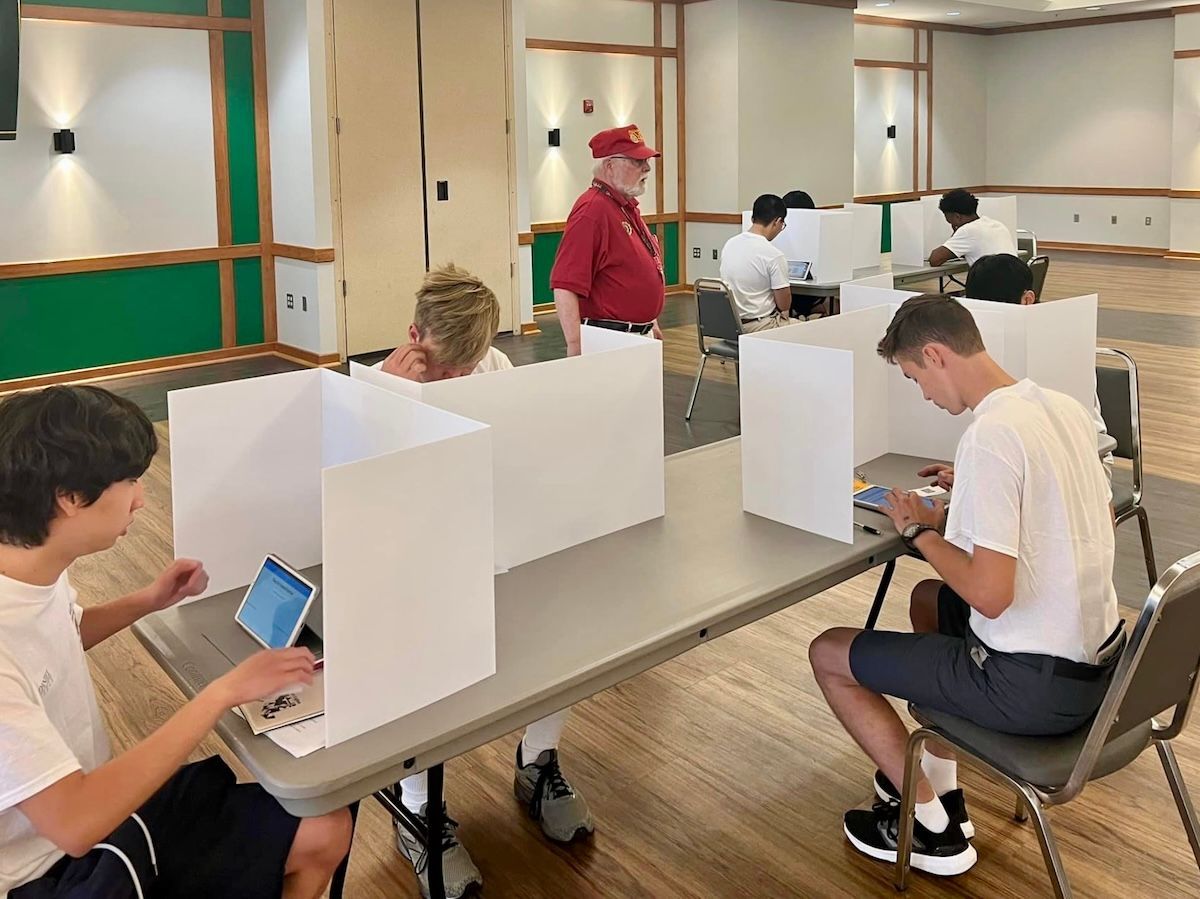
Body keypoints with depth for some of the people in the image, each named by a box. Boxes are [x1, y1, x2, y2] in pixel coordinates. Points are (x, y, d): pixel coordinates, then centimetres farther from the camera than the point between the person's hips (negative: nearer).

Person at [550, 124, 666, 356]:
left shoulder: (628, 207, 13)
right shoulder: (592, 210, -18)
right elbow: (564, 286, -26)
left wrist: (650, 323, 23)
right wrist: (575, 347, -31)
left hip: (640, 336, 10)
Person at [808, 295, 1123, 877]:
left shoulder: (990, 437, -25)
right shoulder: (1067, 408, 2)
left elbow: (990, 595, -28)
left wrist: (919, 530, -11)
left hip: (1035, 688, -9)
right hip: (1099, 660, 9)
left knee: (827, 654, 5)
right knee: (928, 598, 32)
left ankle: (934, 828, 17)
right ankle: (938, 787, 35)